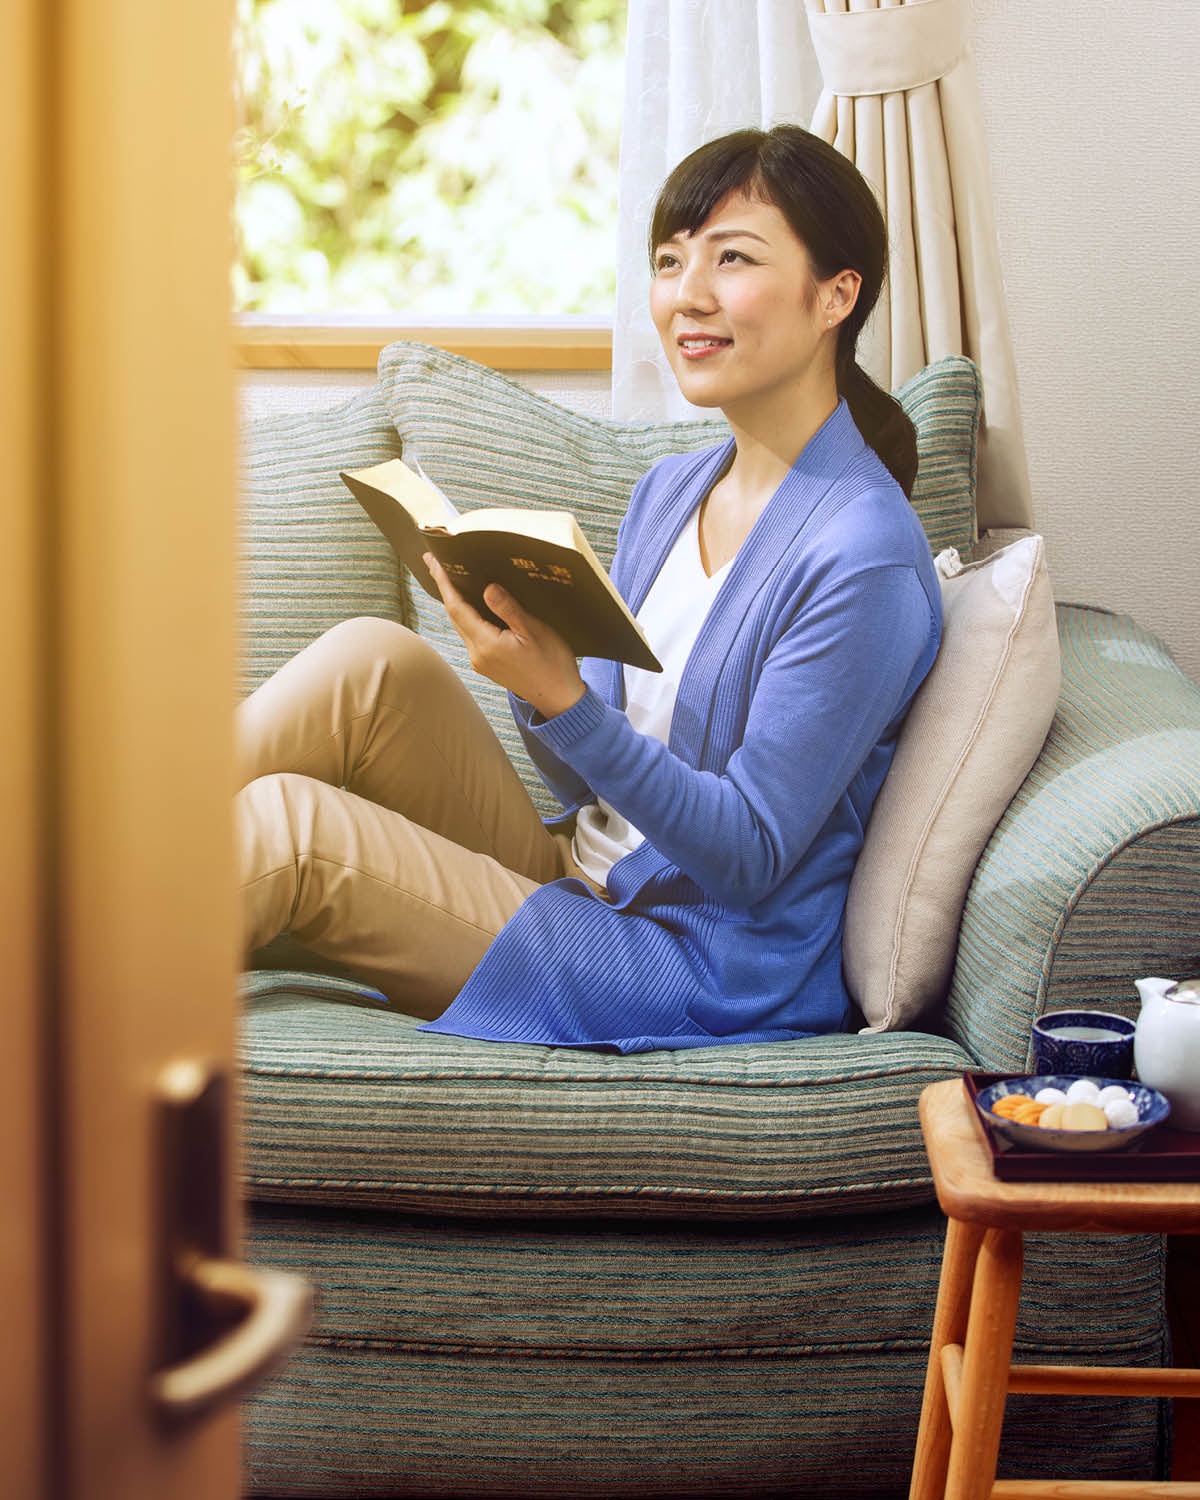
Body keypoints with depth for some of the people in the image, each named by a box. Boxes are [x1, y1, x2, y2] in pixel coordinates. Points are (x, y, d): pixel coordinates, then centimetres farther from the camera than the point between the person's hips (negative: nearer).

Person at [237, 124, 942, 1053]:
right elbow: (595, 784, 11)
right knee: (374, 660, -11)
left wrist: (561, 700, -30)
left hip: (705, 970, -8)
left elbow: (750, 855, -19)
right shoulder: (670, 490, 8)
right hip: (582, 881, 8)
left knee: (284, 825, -18)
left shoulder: (863, 555, -17)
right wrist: (527, 667, -9)